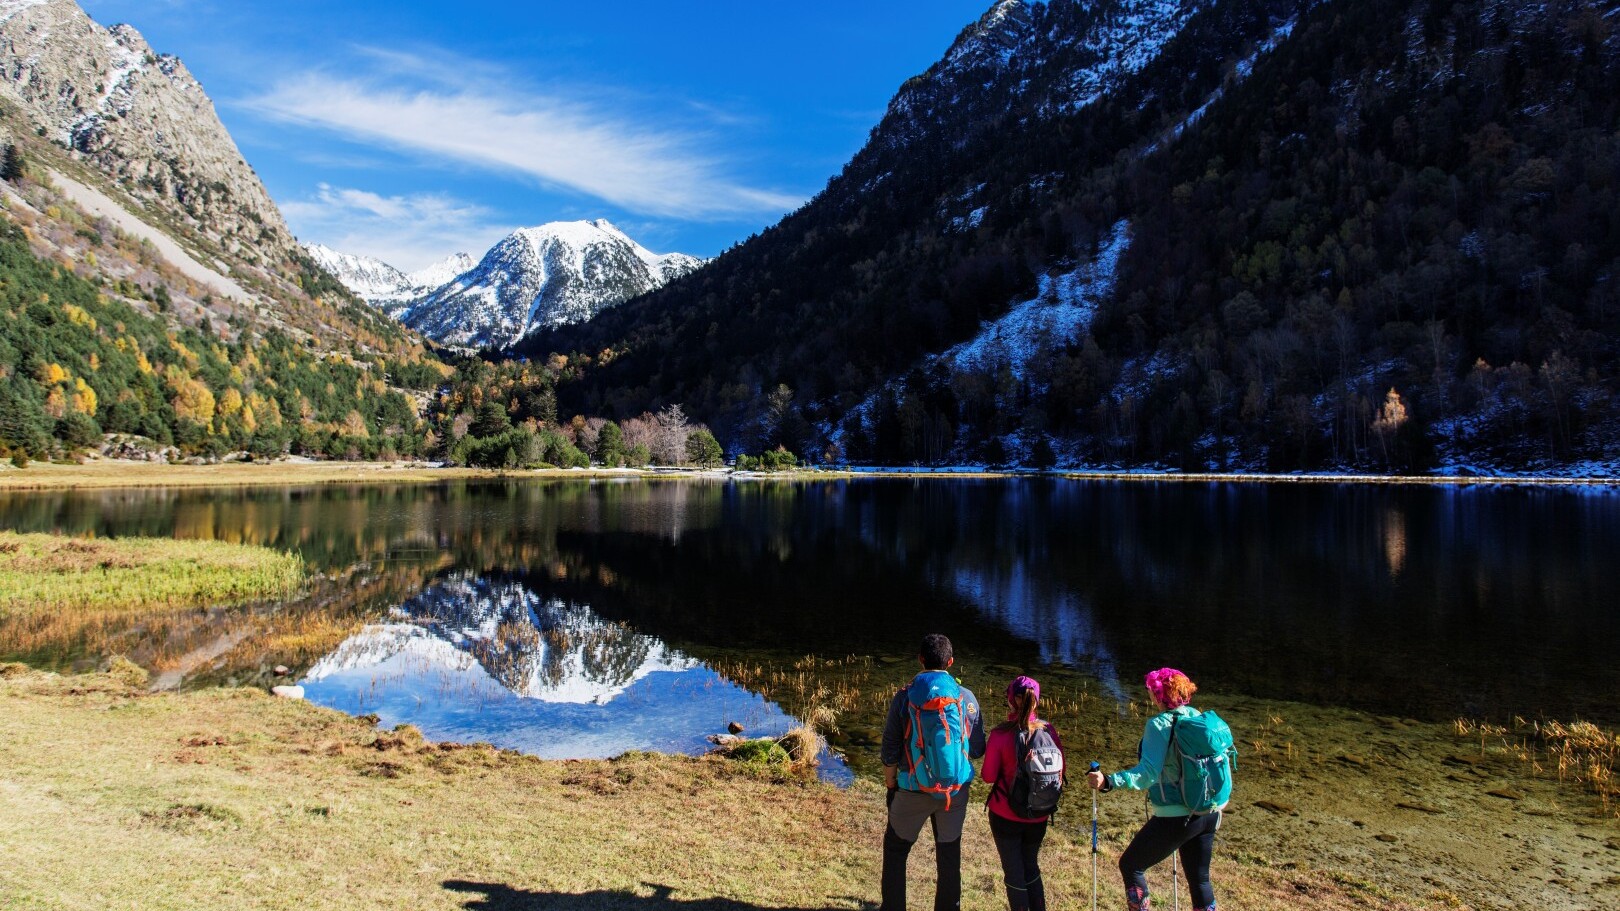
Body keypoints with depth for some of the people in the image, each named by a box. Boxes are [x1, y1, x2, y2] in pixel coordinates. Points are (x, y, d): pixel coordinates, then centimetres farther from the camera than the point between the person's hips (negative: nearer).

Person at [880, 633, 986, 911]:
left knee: (895, 850, 16)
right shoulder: (966, 697, -6)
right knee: (949, 855, 16)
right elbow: (978, 749, 1)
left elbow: (889, 752, -6)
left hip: (914, 790, -2)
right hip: (956, 790, 2)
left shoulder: (905, 697, -10)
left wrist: (890, 785, 8)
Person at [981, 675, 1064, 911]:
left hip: (1006, 815, -4)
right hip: (1039, 816, 4)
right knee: (1032, 866, 24)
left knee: (1014, 873, 13)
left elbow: (989, 776, -13)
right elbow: (1060, 769, 2)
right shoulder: (1049, 730, -9)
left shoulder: (1001, 734, -20)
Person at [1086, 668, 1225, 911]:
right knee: (1199, 879, 19)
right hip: (1209, 814, 7)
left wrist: (1108, 782, -34)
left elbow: (1148, 773, -24)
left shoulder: (1159, 724, -16)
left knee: (1130, 865, 11)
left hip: (1176, 817, -7)